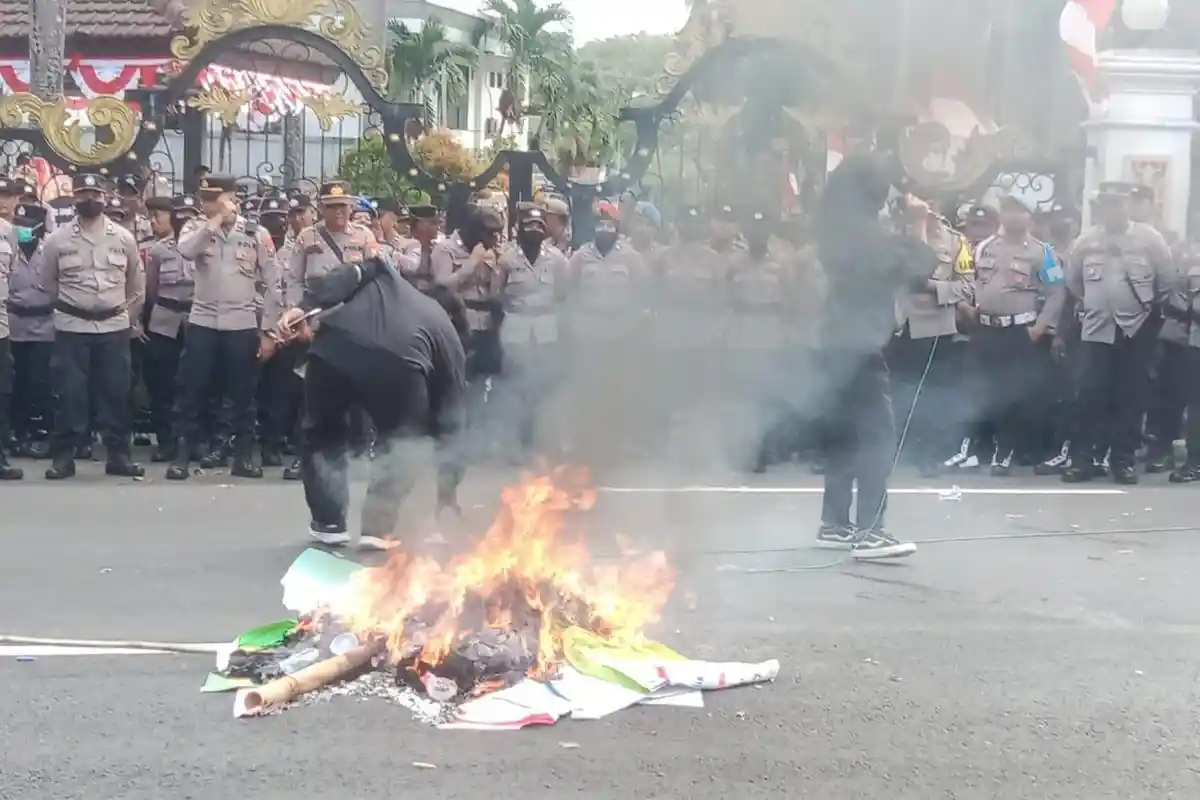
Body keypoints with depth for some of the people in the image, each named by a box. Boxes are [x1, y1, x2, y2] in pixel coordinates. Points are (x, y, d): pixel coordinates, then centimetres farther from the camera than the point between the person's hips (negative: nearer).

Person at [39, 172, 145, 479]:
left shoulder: (124, 238, 4)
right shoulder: (57, 240, 0)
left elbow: (136, 285, 13)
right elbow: (48, 285, 10)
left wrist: (129, 319, 12)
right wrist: (70, 307, 11)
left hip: (114, 327, 1)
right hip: (71, 327, -1)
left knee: (116, 392, 3)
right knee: (69, 393, -2)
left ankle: (118, 455, 10)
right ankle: (63, 456, 5)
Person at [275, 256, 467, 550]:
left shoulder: (384, 276, 38)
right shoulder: (447, 334, 33)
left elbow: (347, 276, 13)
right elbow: (451, 419, 33)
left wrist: (302, 308, 3)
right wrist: (447, 488, 39)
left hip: (334, 346, 1)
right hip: (399, 363, -1)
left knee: (322, 433, 28)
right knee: (400, 440, 27)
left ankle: (328, 523, 27)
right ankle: (379, 527, 16)